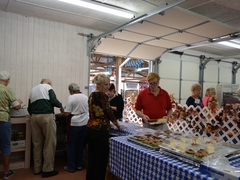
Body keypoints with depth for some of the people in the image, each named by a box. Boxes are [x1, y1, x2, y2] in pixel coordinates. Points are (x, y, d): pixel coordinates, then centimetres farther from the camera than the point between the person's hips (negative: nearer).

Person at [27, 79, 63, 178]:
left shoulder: (32, 90, 23)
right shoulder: (48, 87, 5)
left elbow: (29, 108, 20)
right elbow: (53, 100, -11)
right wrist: (60, 105, 7)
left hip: (34, 117, 7)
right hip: (47, 116, -7)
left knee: (37, 144, 12)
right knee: (49, 143, 0)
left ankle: (37, 169, 20)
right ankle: (47, 170, 4)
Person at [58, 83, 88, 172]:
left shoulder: (71, 97, -11)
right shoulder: (86, 97, 6)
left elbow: (67, 113, -13)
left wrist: (60, 115, 5)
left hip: (74, 124, -5)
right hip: (84, 123, 6)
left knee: (71, 145, 8)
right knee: (80, 145, 15)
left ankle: (71, 167, 16)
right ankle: (79, 165, 24)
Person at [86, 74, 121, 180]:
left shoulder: (91, 95, 11)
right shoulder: (102, 96, -15)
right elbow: (109, 112, -14)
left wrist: (108, 123, 22)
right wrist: (117, 124, 0)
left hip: (91, 128, 9)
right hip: (100, 130, -9)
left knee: (91, 156, 16)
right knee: (101, 158, 3)